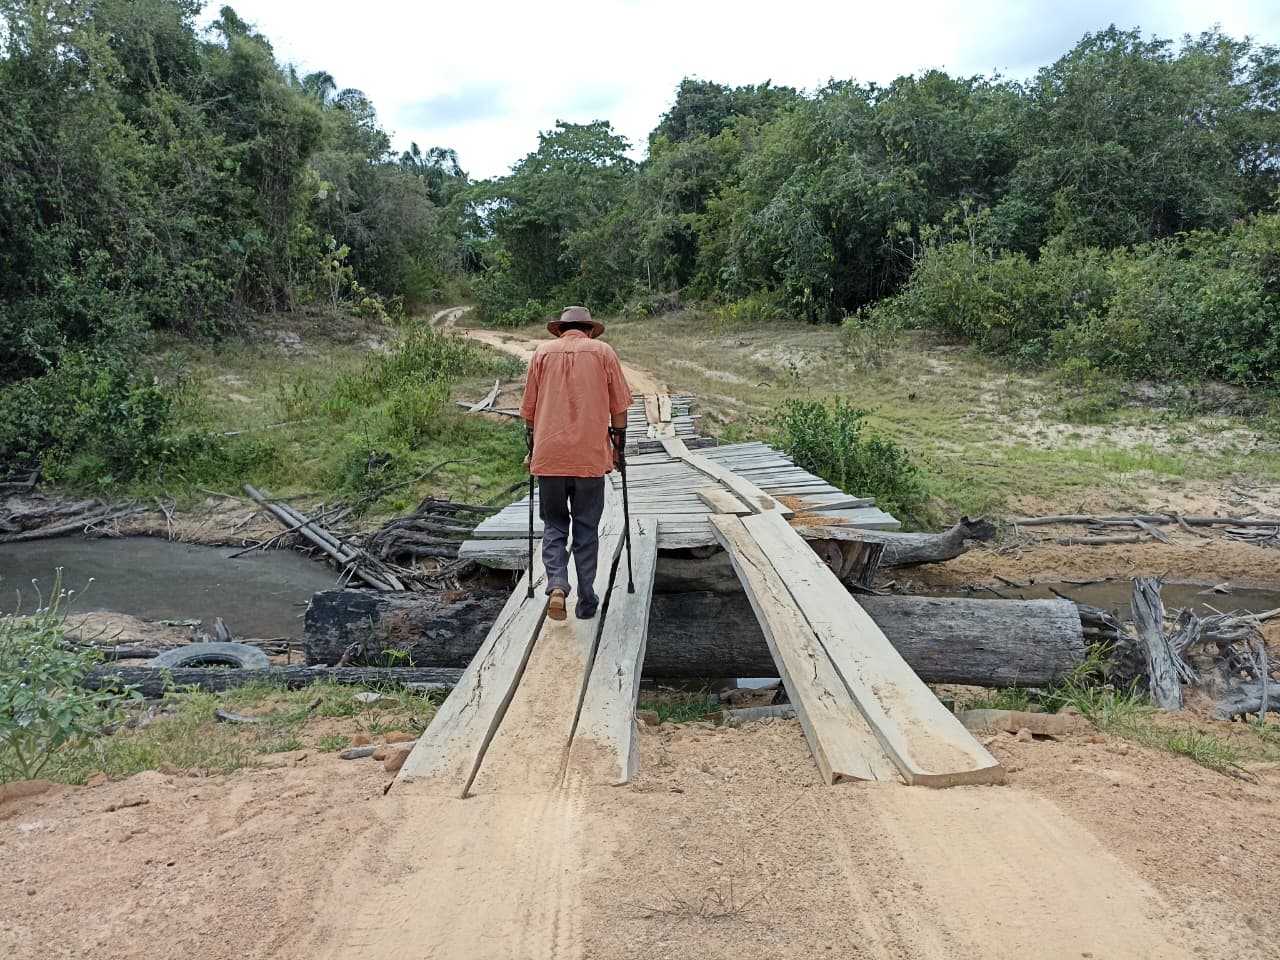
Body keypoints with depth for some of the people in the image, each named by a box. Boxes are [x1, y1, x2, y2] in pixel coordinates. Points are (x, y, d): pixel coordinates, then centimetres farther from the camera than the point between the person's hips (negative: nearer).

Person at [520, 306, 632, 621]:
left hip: (549, 455, 1)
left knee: (554, 525, 12)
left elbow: (529, 409, 11)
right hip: (591, 456, -1)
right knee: (587, 529, 9)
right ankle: (586, 602, 11)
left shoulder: (542, 352, 9)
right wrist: (618, 447, 15)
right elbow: (619, 406, 5)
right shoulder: (603, 352, 6)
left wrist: (532, 450, 21)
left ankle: (557, 586, -9)